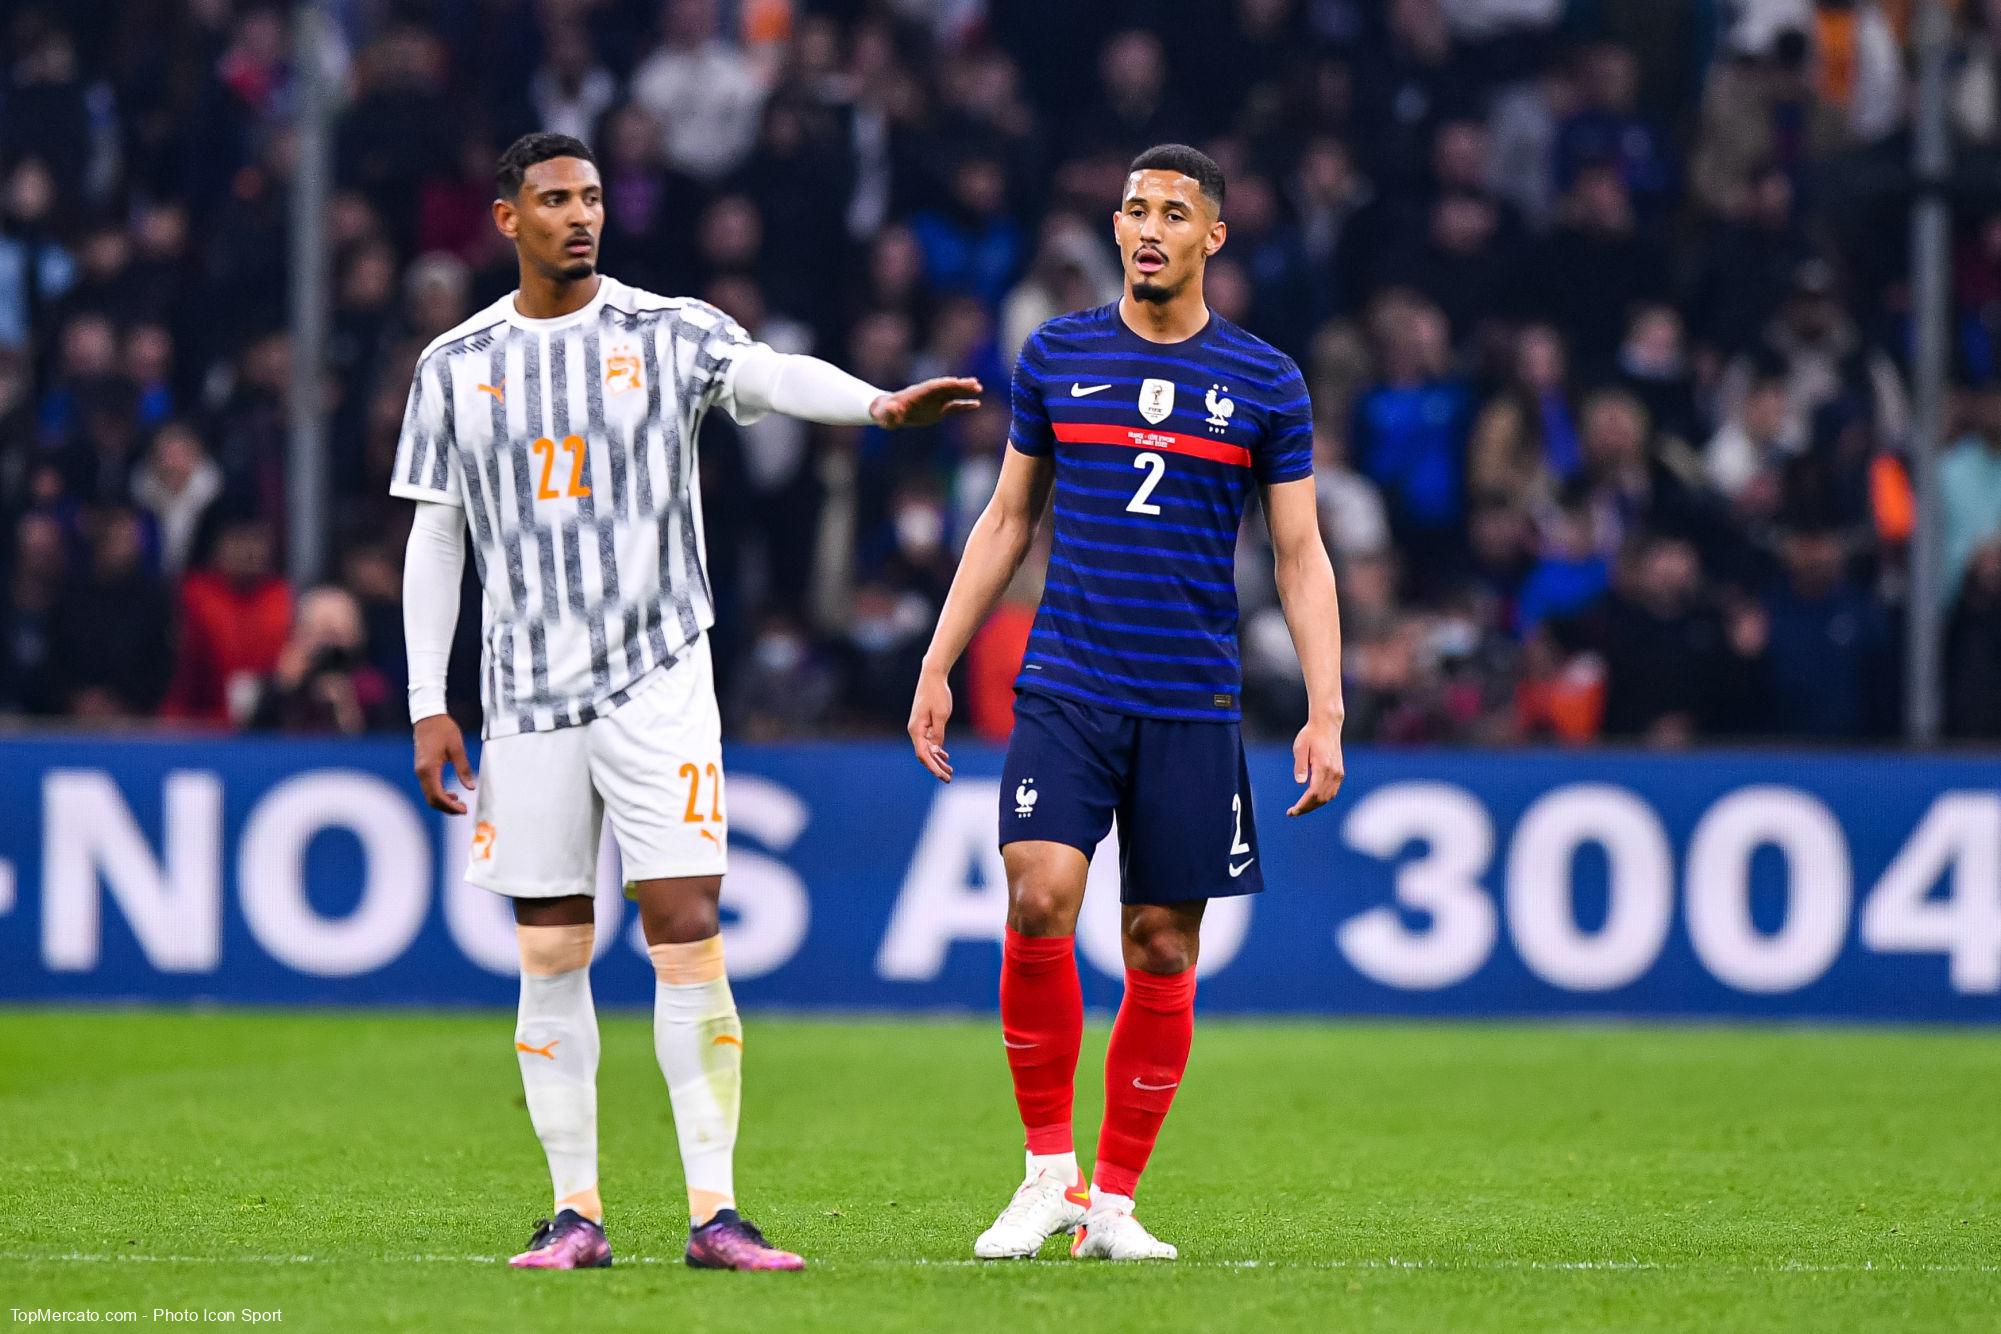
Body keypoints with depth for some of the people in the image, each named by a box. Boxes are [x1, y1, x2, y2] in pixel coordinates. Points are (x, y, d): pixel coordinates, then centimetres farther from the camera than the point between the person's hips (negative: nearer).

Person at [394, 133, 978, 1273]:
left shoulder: (670, 334, 1)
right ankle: (577, 1212, 10)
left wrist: (879, 405, -41)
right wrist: (430, 705, 5)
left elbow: (769, 375, -20)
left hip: (656, 678, -2)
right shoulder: (458, 365, 8)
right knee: (551, 957, 3)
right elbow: (435, 540, 11)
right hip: (528, 697, 2)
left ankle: (715, 1210, -8)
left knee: (688, 940, -9)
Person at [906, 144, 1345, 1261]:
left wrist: (1326, 713, -3)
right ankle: (1049, 1168, -5)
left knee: (1163, 949, 1)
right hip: (1065, 693, 0)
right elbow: (1007, 521, 15)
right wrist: (939, 666, 10)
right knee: (1039, 898, -18)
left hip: (1193, 707, 0)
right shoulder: (1057, 355, 7)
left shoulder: (1265, 383, 4)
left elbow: (1301, 554, 6)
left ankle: (1114, 1200, 13)